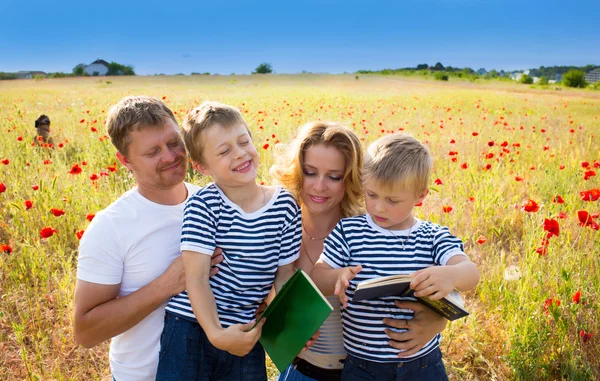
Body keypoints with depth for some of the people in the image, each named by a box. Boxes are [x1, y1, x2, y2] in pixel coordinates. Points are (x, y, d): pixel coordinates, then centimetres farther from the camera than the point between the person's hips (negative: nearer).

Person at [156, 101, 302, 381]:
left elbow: (284, 275, 2)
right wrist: (215, 333, -25)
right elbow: (196, 277, -16)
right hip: (190, 329, -2)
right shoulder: (202, 206, -12)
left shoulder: (285, 205, -4)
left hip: (247, 336, 3)